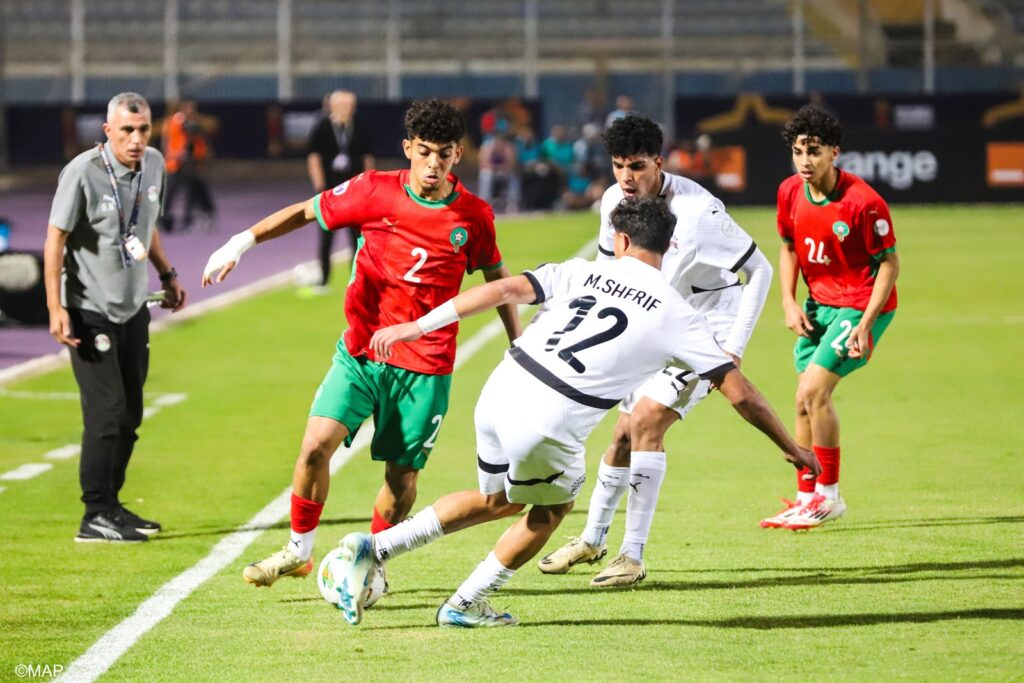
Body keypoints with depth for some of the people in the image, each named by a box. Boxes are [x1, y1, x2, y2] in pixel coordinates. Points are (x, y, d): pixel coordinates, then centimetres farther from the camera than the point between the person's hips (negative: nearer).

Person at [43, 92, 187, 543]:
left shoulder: (153, 164, 3)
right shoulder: (83, 172, -17)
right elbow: (55, 239, -16)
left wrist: (166, 274, 25)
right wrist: (55, 309, -21)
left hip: (134, 307, 7)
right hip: (91, 310, -7)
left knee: (129, 415, 10)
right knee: (107, 412, -11)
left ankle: (110, 505, 22)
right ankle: (95, 518, -5)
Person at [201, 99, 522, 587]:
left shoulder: (473, 216, -4)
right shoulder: (374, 192, -6)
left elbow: (497, 277, 12)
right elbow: (305, 212, 5)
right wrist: (242, 241, -3)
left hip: (426, 367, 0)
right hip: (360, 353, 0)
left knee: (402, 477, 1)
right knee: (316, 446, -14)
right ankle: (298, 551, 7)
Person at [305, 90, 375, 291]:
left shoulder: (358, 131, 2)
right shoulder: (322, 129, -4)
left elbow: (367, 158, 10)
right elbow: (313, 157, -5)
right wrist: (320, 186, -12)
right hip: (329, 190, -1)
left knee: (356, 236, 0)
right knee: (326, 236, 4)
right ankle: (322, 281, 11)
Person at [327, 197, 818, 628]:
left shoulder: (583, 272, 11)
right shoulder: (676, 316, 5)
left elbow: (505, 290, 0)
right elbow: (739, 392, 8)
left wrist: (417, 327, 0)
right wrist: (790, 447, 20)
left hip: (498, 395, 4)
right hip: (548, 428, -4)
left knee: (498, 501, 30)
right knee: (551, 510, 29)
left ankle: (373, 548, 22)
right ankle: (465, 604, 33)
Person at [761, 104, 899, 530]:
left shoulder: (863, 202, -23)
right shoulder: (790, 193, -3)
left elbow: (889, 263, -16)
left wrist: (865, 325, -22)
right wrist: (789, 302, 1)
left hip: (861, 306, -7)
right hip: (819, 305, 7)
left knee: (813, 391, -17)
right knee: (805, 401, 7)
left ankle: (828, 495, -4)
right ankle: (806, 498, 20)